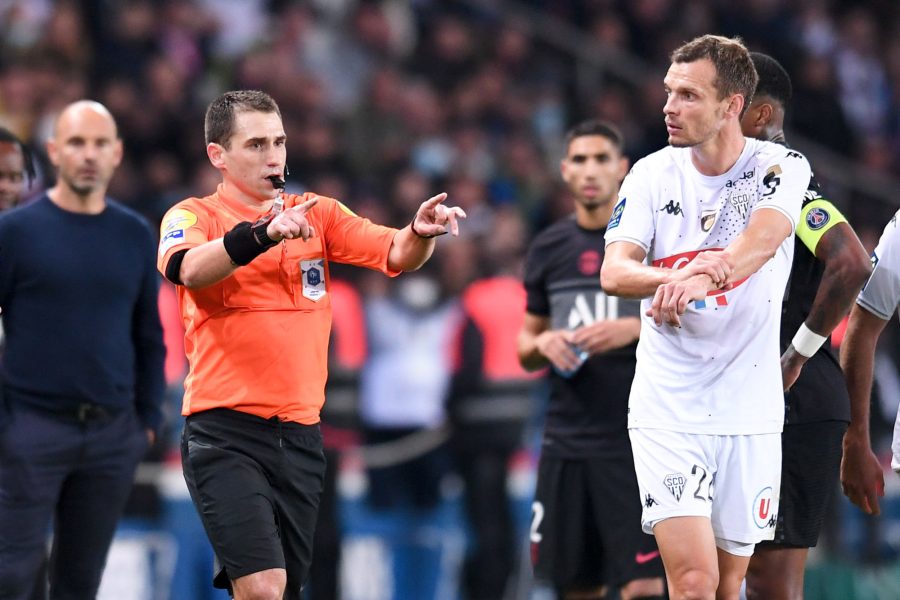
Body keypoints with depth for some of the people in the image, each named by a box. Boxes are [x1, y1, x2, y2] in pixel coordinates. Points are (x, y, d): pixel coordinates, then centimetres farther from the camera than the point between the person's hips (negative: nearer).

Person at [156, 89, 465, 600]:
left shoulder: (318, 214, 11)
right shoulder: (192, 216, -1)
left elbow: (394, 253, -1)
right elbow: (189, 269, -23)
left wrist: (420, 234, -24)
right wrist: (262, 233, -40)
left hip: (301, 430, 5)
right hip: (226, 429, -5)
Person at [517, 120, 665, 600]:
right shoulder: (549, 248, 12)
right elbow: (526, 350, 19)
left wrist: (635, 329, -17)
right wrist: (543, 344, -4)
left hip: (639, 444, -4)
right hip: (567, 445, 4)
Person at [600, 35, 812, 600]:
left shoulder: (782, 167, -4)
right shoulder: (653, 174, 1)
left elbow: (762, 239, -25)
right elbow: (613, 272, -11)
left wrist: (698, 281, -45)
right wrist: (672, 279, -34)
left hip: (749, 412, 0)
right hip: (668, 409, 0)